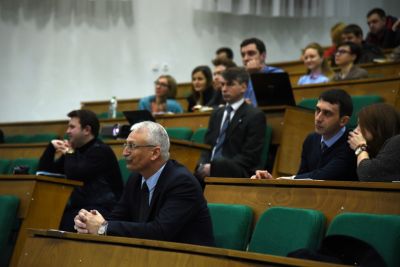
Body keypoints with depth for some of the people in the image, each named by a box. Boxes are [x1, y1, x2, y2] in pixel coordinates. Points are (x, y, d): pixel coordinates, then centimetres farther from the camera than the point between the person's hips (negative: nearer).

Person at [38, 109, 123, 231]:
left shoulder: (100, 150, -8)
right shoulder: (75, 150, 17)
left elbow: (74, 175, -20)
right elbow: (43, 171, 19)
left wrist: (69, 153, -2)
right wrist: (52, 147, 7)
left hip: (102, 208, -8)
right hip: (79, 207, 8)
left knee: (65, 220, -33)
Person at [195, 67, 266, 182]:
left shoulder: (255, 115, -1)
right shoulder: (217, 113, 21)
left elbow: (249, 157, -9)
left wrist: (213, 167, -17)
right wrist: (202, 165, -5)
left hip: (235, 173, -6)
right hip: (209, 169, 6)